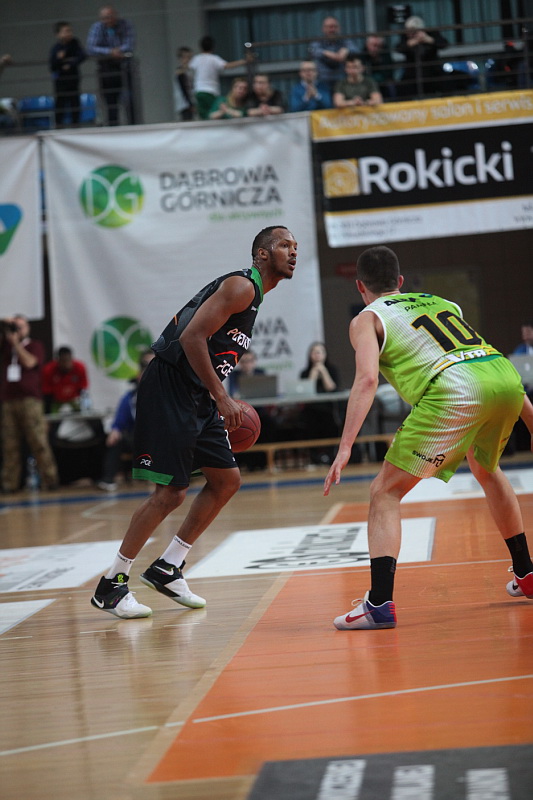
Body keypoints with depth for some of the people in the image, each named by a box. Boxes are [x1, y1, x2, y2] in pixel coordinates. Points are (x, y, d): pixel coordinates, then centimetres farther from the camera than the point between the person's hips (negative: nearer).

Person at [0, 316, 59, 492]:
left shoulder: (35, 346, 11)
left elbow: (29, 362, -6)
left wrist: (15, 343, -3)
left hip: (29, 400, -3)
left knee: (38, 441, -8)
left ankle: (49, 479, -7)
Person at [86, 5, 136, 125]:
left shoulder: (125, 25, -5)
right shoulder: (96, 28, -5)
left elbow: (129, 45, -15)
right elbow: (91, 49, -16)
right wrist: (110, 52, -26)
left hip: (123, 66, -1)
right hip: (106, 69, 1)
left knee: (128, 98, -13)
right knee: (110, 102, 2)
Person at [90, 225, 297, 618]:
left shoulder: (252, 295, 20)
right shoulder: (241, 286, -12)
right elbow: (192, 338, -22)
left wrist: (222, 401, 16)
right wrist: (222, 397, -21)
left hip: (195, 396, 11)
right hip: (169, 389, -11)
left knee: (227, 479, 10)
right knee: (171, 492, -10)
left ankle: (167, 569, 18)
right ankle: (112, 584, 0)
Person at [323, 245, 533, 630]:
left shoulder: (367, 319, 16)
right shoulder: (441, 302, 33)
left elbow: (367, 379, -3)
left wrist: (345, 448, -9)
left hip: (455, 391, -6)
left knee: (385, 493, 3)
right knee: (485, 467, 35)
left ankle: (380, 603, -11)